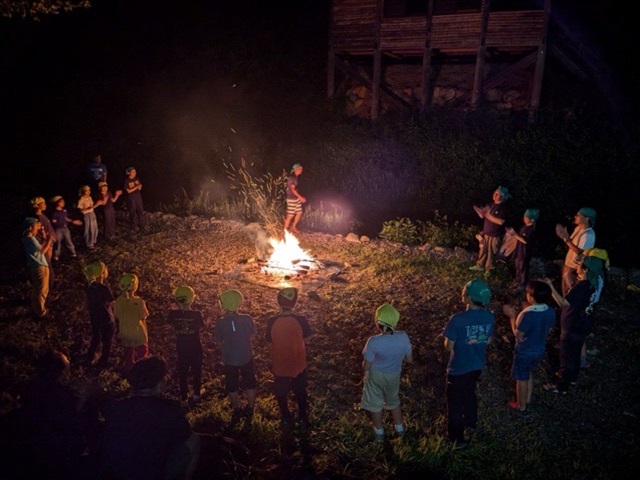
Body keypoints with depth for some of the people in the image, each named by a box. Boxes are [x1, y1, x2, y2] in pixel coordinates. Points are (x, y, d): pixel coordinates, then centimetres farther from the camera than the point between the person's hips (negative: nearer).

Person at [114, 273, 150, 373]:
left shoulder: (119, 301, -17)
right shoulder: (139, 301, -28)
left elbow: (117, 316, -5)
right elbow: (144, 317, -18)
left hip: (125, 333, 4)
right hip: (138, 333, -4)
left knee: (128, 354, 26)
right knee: (142, 352, 22)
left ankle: (128, 369, 44)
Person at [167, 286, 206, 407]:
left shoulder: (173, 314, -20)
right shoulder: (197, 314, -26)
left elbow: (170, 324, 0)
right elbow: (202, 327, -10)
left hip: (181, 348, 2)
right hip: (195, 348, -1)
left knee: (183, 373, 18)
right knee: (196, 371, 21)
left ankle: (184, 399, 27)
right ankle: (196, 395, 36)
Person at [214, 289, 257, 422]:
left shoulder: (221, 323, -20)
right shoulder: (246, 319, -18)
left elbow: (219, 341, -8)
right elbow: (252, 333, -2)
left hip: (229, 359, -1)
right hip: (246, 357, 1)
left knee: (232, 386, 21)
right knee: (250, 383, 22)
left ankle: (236, 411, 35)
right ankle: (250, 408, 37)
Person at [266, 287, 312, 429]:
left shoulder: (272, 322, -21)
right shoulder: (301, 320, -22)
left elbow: (270, 342, -8)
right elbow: (305, 338, -6)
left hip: (280, 365, 0)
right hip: (298, 364, 1)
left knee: (281, 394, 23)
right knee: (300, 393, 25)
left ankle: (286, 420, 38)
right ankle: (303, 418, 39)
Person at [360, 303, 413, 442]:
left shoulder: (374, 342, -32)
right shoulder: (403, 337, -24)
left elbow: (366, 366, -20)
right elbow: (409, 360, -8)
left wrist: (364, 364, 3)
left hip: (376, 375, -3)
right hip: (394, 375, 3)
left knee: (375, 403, 22)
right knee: (394, 400, 30)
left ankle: (379, 432, 40)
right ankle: (399, 428, 47)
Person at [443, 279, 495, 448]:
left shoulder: (458, 319, -29)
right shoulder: (489, 317, -11)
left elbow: (449, 346, -20)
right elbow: (488, 340, 3)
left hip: (458, 368, -5)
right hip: (477, 365, 6)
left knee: (455, 401, 14)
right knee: (469, 393, 30)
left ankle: (457, 436, 29)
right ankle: (471, 424, 49)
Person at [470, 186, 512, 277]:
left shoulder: (504, 207, -18)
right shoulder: (491, 205, 4)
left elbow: (501, 221, -27)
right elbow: (482, 216, 7)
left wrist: (488, 215, -26)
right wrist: (480, 211, -16)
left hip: (495, 235, -6)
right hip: (486, 232, 6)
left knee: (491, 252, 6)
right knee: (483, 250, 17)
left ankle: (488, 269, 22)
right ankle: (479, 266, 33)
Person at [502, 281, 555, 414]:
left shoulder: (527, 315, -35)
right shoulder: (551, 312, -14)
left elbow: (518, 335, -23)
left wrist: (512, 315, -16)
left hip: (524, 352, -6)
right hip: (539, 350, 6)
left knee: (522, 379, 16)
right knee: (528, 373, 31)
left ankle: (521, 407, 35)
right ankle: (528, 399, 49)